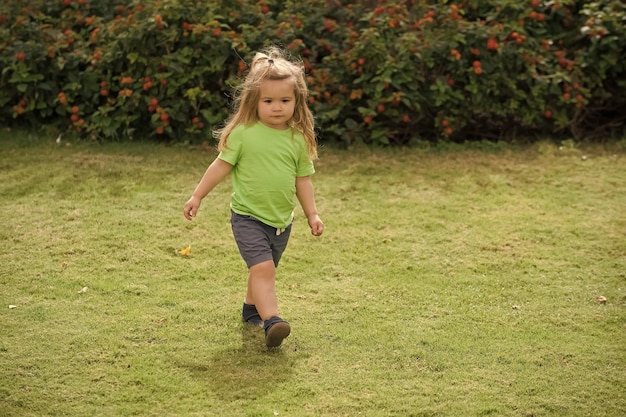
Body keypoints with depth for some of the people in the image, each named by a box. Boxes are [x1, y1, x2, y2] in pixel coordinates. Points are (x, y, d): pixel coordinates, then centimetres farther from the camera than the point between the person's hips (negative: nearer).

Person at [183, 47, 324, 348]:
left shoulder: (298, 139, 1)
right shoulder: (243, 133, -10)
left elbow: (302, 180, 10)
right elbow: (221, 165, -2)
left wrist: (312, 214, 10)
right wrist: (197, 196, -1)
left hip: (282, 221, 5)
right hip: (248, 217, -4)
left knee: (264, 271, 18)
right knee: (262, 267, -21)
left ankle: (252, 309, 41)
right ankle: (271, 321, -27)